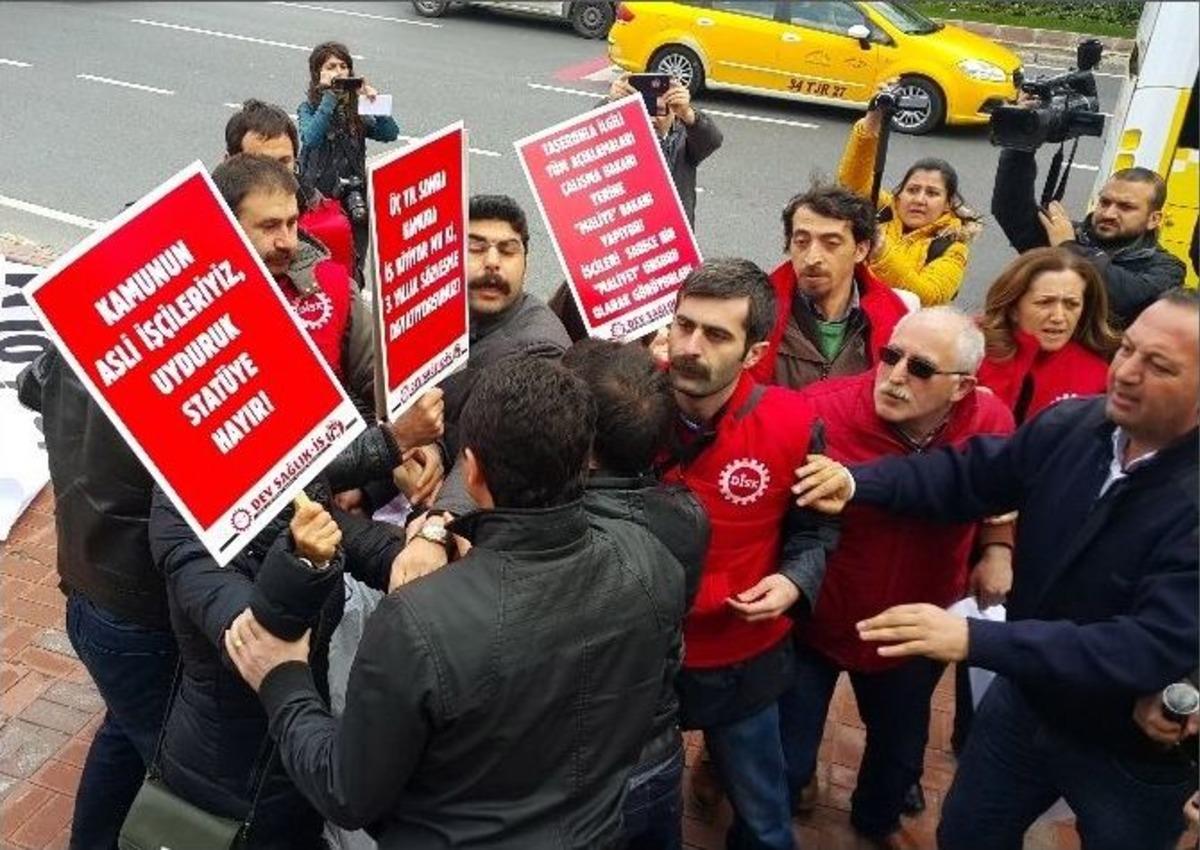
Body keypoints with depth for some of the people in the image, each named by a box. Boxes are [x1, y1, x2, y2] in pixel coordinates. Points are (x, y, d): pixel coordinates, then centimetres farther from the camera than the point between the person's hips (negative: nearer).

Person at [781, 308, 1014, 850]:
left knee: (901, 749, 28)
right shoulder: (821, 411, -29)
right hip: (814, 622, -4)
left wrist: (998, 550, -7)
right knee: (788, 763, 7)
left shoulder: (991, 423, -14)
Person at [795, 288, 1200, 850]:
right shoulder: (1071, 426, -12)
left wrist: (976, 639, -44)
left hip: (1135, 757, -4)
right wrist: (858, 482, -18)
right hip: (1026, 701, 5)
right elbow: (968, 475, -1)